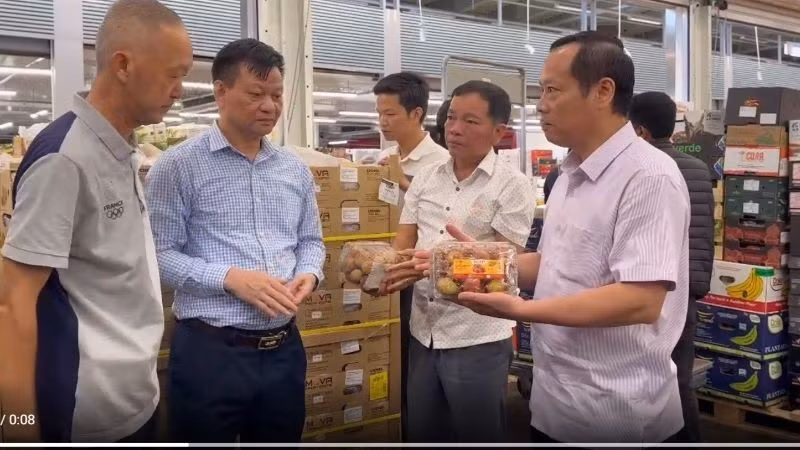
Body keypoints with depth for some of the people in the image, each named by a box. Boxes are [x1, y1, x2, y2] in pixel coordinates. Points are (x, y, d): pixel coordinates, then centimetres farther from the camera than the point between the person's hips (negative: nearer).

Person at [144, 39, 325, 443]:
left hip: (284, 348, 5)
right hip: (209, 350, -5)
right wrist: (229, 278, -20)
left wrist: (309, 273, -4)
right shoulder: (177, 166, -7)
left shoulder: (295, 169, 10)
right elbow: (158, 254, -11)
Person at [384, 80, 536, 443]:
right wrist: (382, 270, -17)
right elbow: (402, 246, 6)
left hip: (478, 339, -5)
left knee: (477, 436, 9)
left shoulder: (512, 186, -8)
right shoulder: (425, 178, 8)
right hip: (423, 332, 6)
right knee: (422, 434, 19)